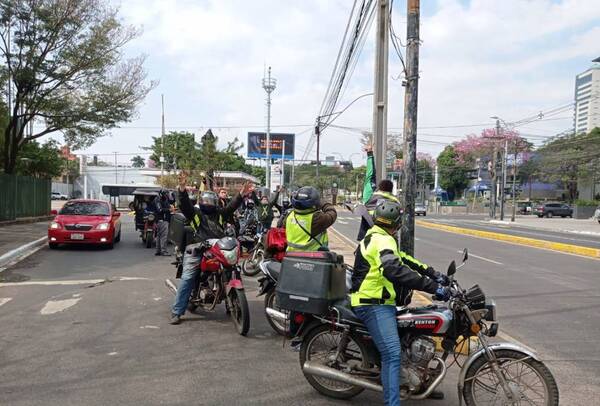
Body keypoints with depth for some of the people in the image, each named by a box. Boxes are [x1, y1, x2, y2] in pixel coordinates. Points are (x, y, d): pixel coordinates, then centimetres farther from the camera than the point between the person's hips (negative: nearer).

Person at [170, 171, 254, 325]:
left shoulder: (219, 213, 21)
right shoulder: (194, 212, 10)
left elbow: (231, 206, 12)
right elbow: (184, 203, -6)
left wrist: (241, 194, -3)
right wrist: (182, 188, -24)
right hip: (197, 250, -4)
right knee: (187, 278, -12)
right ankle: (176, 312, -8)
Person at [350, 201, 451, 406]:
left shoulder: (374, 236, 18)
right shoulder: (382, 240, -16)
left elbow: (402, 259, 19)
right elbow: (395, 270, -34)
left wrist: (433, 274, 12)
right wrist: (433, 287, -34)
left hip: (376, 303, 11)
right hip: (375, 305, -11)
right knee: (393, 353, -22)